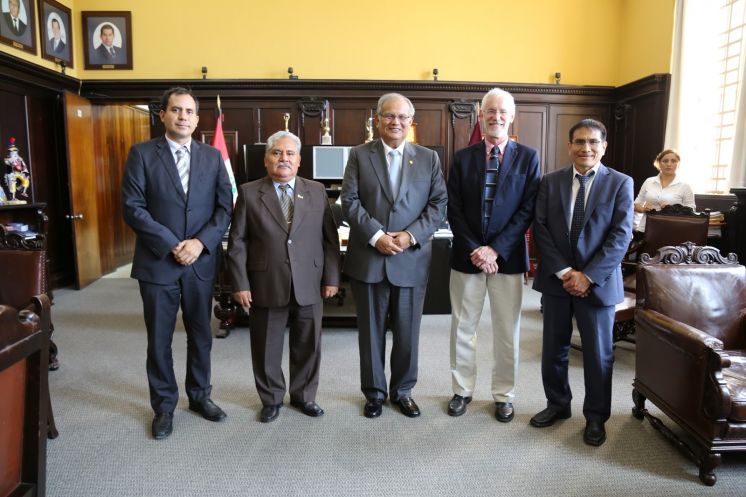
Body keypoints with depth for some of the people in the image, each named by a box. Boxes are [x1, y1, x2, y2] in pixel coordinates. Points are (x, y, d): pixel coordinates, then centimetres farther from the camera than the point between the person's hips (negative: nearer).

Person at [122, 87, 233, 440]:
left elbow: (225, 208, 1)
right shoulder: (142, 153, -1)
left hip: (201, 262, 2)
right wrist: (171, 245, -15)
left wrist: (200, 243, -13)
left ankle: (199, 395, 32)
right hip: (157, 262, -2)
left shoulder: (212, 156, 6)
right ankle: (164, 405, 26)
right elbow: (133, 207, -8)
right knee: (159, 339, 9)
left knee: (201, 335, 13)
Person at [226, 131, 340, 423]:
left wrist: (331, 278, 0)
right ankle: (271, 399, 31)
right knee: (266, 348, 11)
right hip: (266, 286, -1)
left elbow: (330, 238, 4)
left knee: (308, 346, 12)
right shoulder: (249, 193, 1)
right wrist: (240, 284, -6)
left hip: (309, 286, 1)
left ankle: (304, 396, 33)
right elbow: (237, 242, 0)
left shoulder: (317, 191, 5)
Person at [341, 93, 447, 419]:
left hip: (411, 259, 1)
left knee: (407, 330, 10)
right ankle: (374, 391, 27)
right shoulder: (359, 155, 5)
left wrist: (411, 235, -13)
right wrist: (376, 236, -15)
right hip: (368, 258, 0)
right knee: (371, 329, 10)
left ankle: (402, 390, 29)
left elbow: (439, 204, 1)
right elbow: (350, 202, -4)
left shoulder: (428, 158, 8)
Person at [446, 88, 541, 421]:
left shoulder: (528, 157, 1)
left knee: (507, 331, 9)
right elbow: (453, 209, 0)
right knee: (462, 327, 9)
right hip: (467, 255, 1)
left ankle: (504, 395, 27)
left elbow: (527, 210, -5)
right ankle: (462, 390, 27)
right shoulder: (463, 157, 5)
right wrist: (474, 249, -11)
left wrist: (495, 249, -14)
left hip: (508, 256, -1)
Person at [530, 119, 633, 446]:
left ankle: (595, 417, 27)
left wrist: (588, 276, -16)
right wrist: (563, 271, -12)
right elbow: (540, 228, -2)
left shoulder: (620, 183, -1)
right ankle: (557, 404, 33)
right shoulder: (550, 182, 4)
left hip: (598, 282, -2)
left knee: (598, 354, 8)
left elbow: (621, 236, -8)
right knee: (553, 349, 13)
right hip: (556, 279, 2)